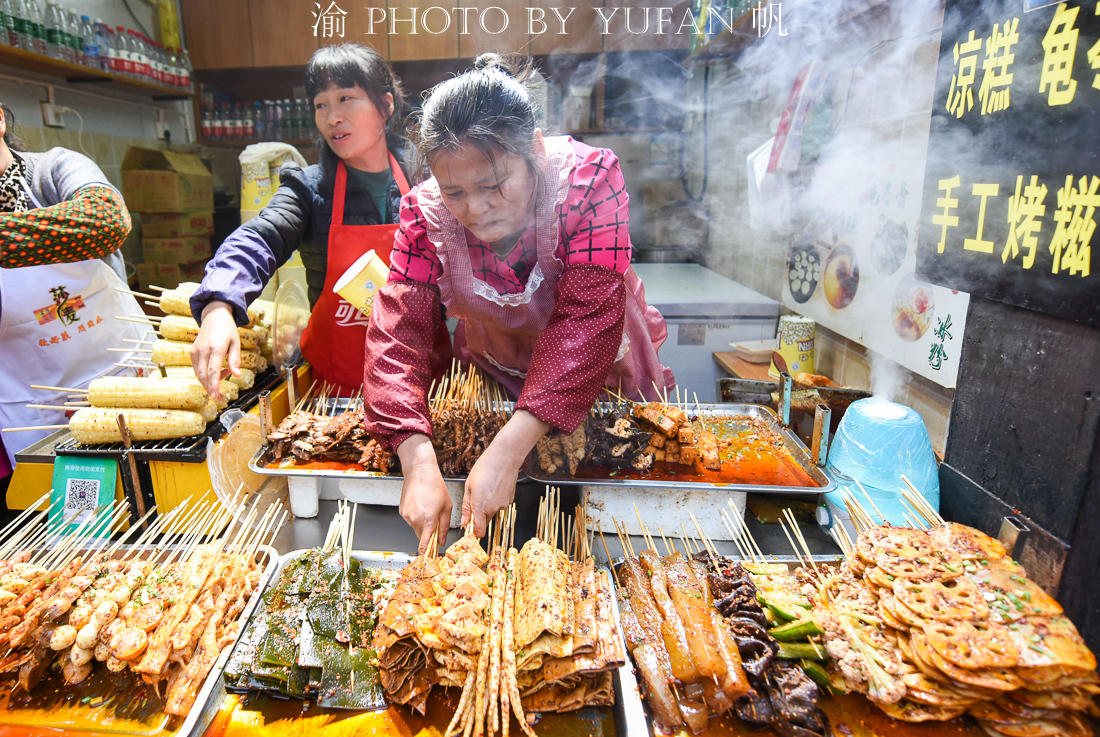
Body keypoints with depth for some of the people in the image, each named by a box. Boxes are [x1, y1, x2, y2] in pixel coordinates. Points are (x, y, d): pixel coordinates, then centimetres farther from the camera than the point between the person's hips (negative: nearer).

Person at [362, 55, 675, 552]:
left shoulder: (591, 180, -29)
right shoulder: (425, 212, -21)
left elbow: (586, 320, -36)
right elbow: (398, 329, -27)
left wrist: (509, 450, -44)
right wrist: (418, 461, -42)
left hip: (600, 374, -1)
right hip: (492, 377, 2)